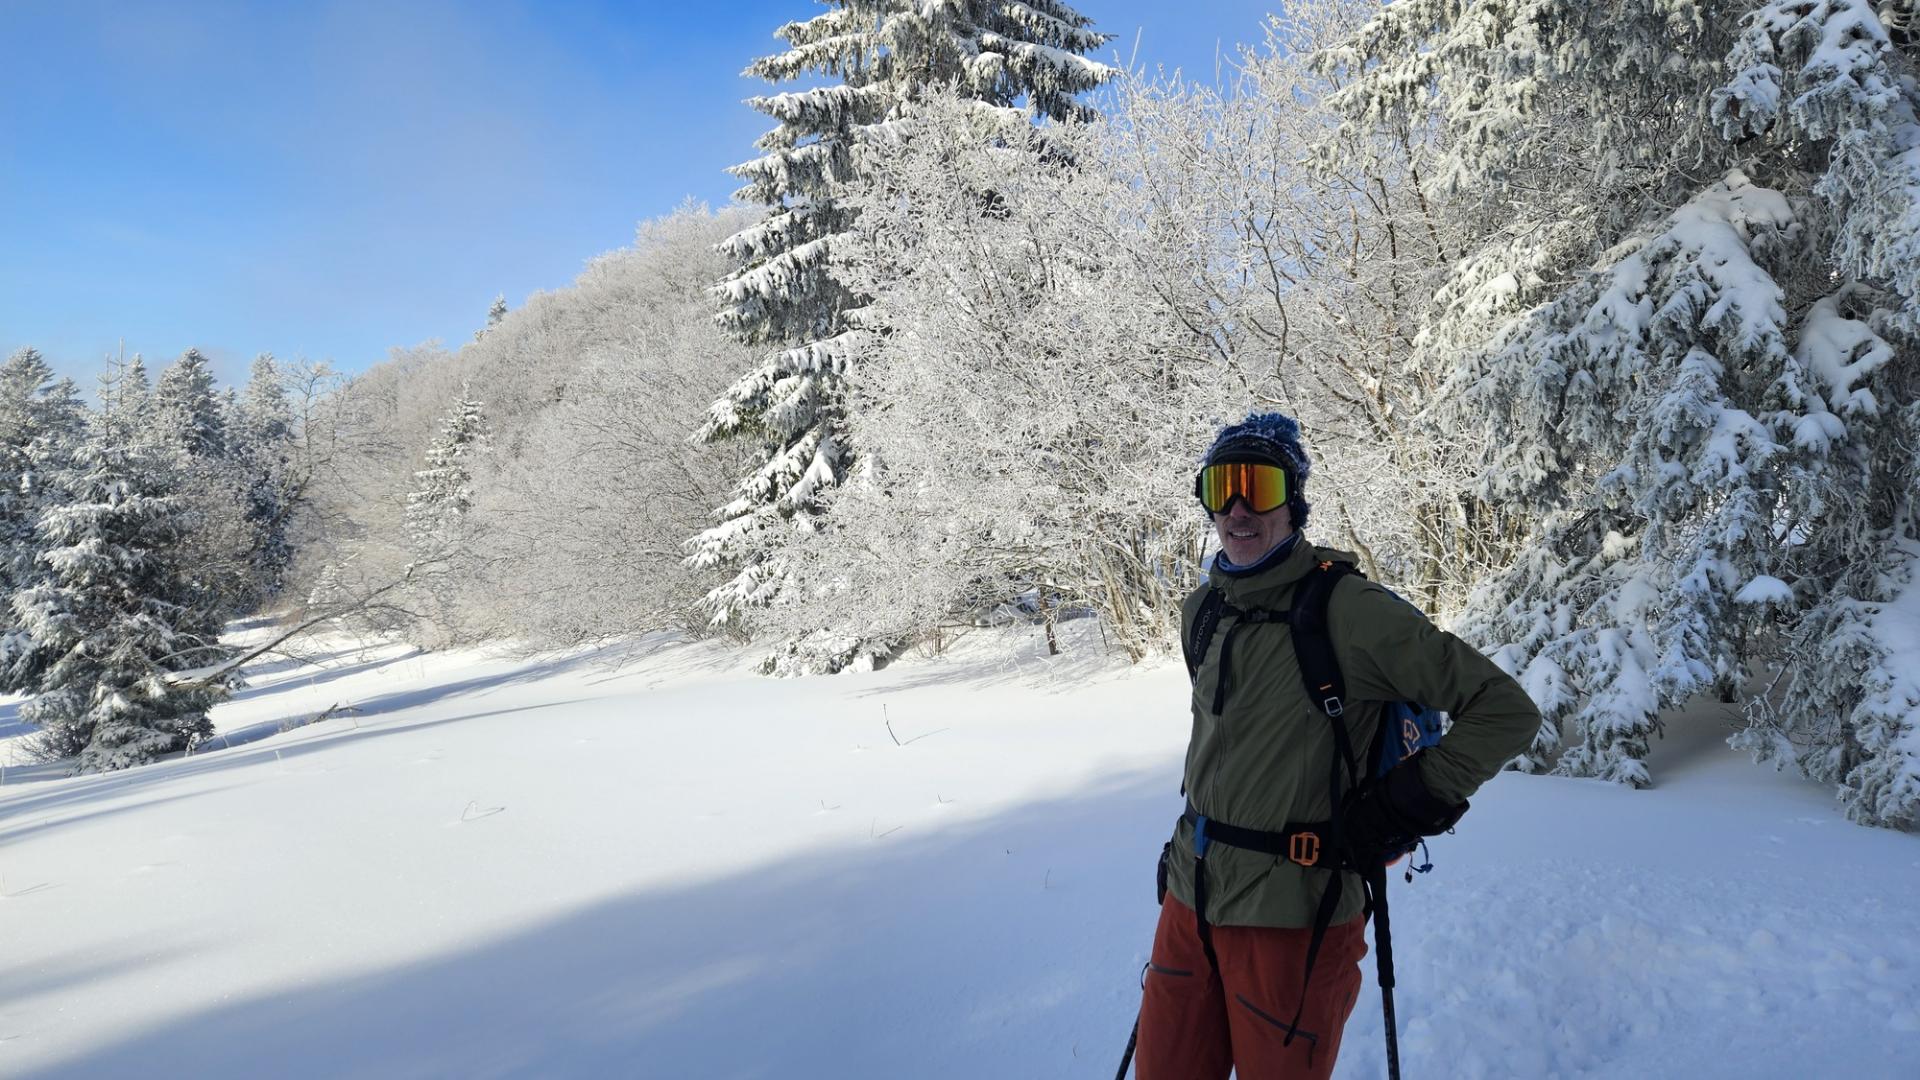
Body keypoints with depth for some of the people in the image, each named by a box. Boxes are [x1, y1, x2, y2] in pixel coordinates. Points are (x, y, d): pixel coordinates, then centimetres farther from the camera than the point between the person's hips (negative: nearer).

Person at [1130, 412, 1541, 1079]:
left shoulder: (1348, 609, -14)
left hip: (1293, 916, -6)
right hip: (1190, 898, 6)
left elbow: (1504, 709, -11)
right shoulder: (1202, 611, 7)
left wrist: (1406, 807, -15)